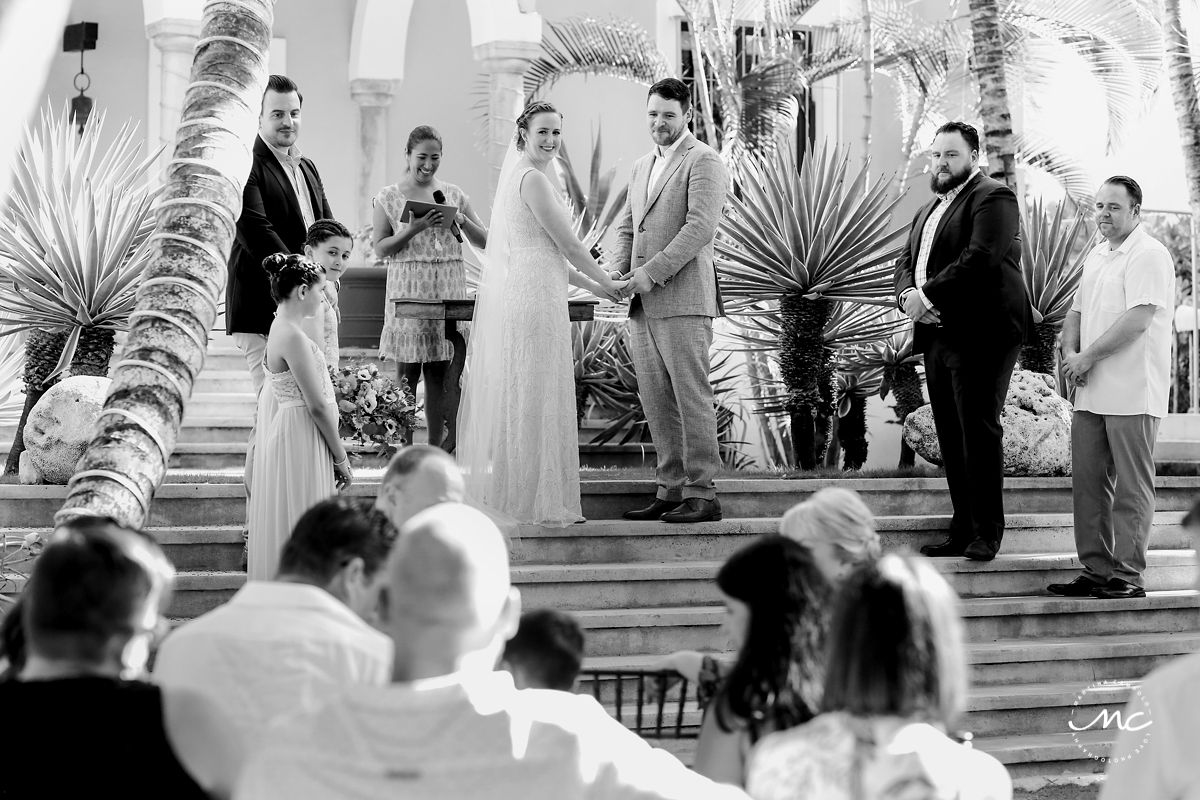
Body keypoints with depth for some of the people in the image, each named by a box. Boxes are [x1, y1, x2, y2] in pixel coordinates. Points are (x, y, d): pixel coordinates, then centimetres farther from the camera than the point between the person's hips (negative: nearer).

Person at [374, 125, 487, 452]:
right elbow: (380, 248, -1)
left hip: (448, 290, 2)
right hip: (408, 288, -2)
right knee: (406, 373, -1)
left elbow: (484, 241, 10)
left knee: (440, 370, 3)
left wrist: (462, 220, -7)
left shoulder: (454, 195, 10)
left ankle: (437, 445, 9)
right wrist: (413, 230, -14)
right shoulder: (389, 197, 3)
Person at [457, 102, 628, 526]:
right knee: (536, 395, -5)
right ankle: (538, 500, 0)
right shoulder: (533, 178, -12)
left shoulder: (520, 176, 19)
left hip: (519, 294, 10)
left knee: (519, 395, 13)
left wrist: (592, 286, 21)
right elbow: (568, 244, -10)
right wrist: (607, 283, 4)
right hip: (534, 297, -10)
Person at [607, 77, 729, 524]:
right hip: (642, 303, 8)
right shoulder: (642, 167, 22)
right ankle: (671, 490, 13)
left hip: (683, 298, -8)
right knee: (656, 402, 8)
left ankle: (702, 494, -3)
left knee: (691, 398, -6)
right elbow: (627, 227, 22)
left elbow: (700, 227, -15)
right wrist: (617, 270, 2)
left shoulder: (703, 162, -4)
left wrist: (652, 272, -18)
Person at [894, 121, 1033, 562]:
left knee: (979, 431, -8)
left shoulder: (993, 198, -4)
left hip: (979, 335, -8)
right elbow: (905, 260, 18)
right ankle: (962, 531, 11)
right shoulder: (928, 210, 25)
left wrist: (928, 295, -17)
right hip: (937, 335, 8)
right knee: (951, 438, 7)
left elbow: (980, 257, -17)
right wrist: (908, 295, -4)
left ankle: (986, 535, -5)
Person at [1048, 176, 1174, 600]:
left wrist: (1087, 358, -14)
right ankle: (1095, 570, 13)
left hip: (1131, 393, -8)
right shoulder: (1096, 256, 19)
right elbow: (1077, 312, 23)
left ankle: (1128, 574, -1)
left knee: (1131, 487, -4)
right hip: (1091, 392, 8)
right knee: (1088, 482, 7)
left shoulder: (1149, 255, -9)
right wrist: (1069, 352, 2)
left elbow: (1138, 319, -19)